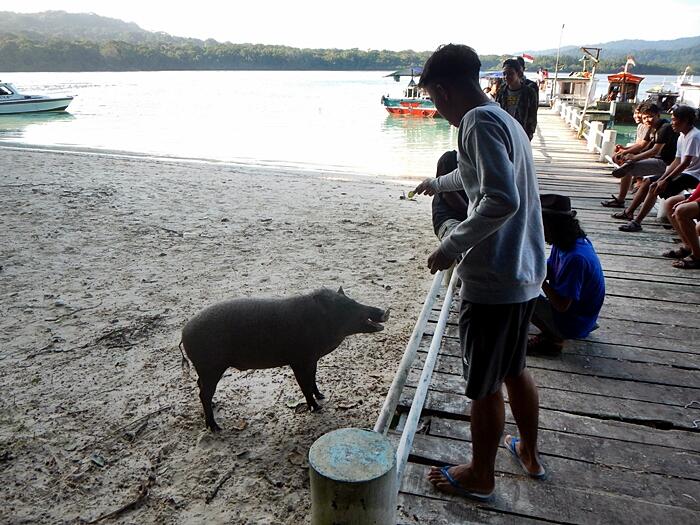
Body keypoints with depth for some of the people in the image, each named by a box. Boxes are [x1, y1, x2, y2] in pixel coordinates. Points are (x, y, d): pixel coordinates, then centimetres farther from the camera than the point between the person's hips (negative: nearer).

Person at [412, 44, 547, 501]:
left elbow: (502, 200, -30)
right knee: (514, 370, 25)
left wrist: (452, 246, -18)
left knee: (484, 386, 9)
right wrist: (437, 183, 51)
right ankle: (529, 453, 45)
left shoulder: (480, 121, -16)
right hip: (525, 274, 9)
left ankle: (481, 476, 30)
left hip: (492, 280, -9)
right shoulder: (506, 119, 14)